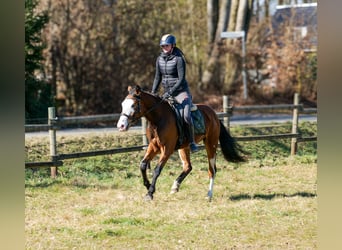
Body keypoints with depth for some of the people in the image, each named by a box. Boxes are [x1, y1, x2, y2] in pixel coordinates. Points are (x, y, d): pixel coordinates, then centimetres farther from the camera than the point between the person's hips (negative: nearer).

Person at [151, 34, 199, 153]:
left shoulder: (178, 59, -14)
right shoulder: (160, 59, 4)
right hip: (167, 93, 7)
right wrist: (153, 93, 2)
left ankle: (192, 142, -16)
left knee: (186, 116, -26)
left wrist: (170, 92, -28)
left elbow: (181, 78, -20)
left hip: (181, 92, -7)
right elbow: (158, 77, 13)